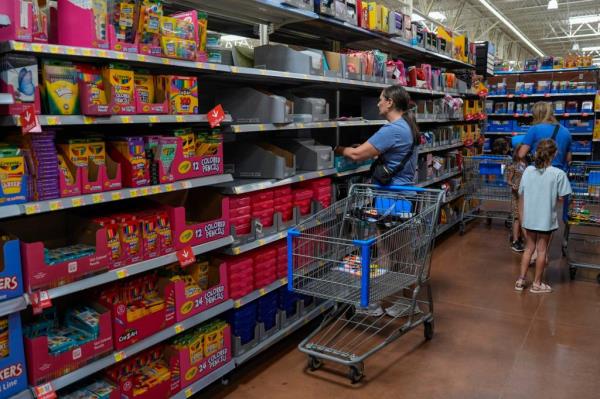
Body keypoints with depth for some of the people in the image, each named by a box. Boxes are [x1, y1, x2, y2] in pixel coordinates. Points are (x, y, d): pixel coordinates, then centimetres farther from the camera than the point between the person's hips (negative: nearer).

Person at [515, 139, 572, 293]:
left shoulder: (528, 170, -3)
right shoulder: (558, 174, -15)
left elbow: (521, 194, 3)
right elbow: (562, 198, -10)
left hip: (529, 217, 3)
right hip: (546, 218, -3)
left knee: (529, 248, 18)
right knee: (541, 250, 10)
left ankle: (521, 280, 21)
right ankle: (537, 284, 20)